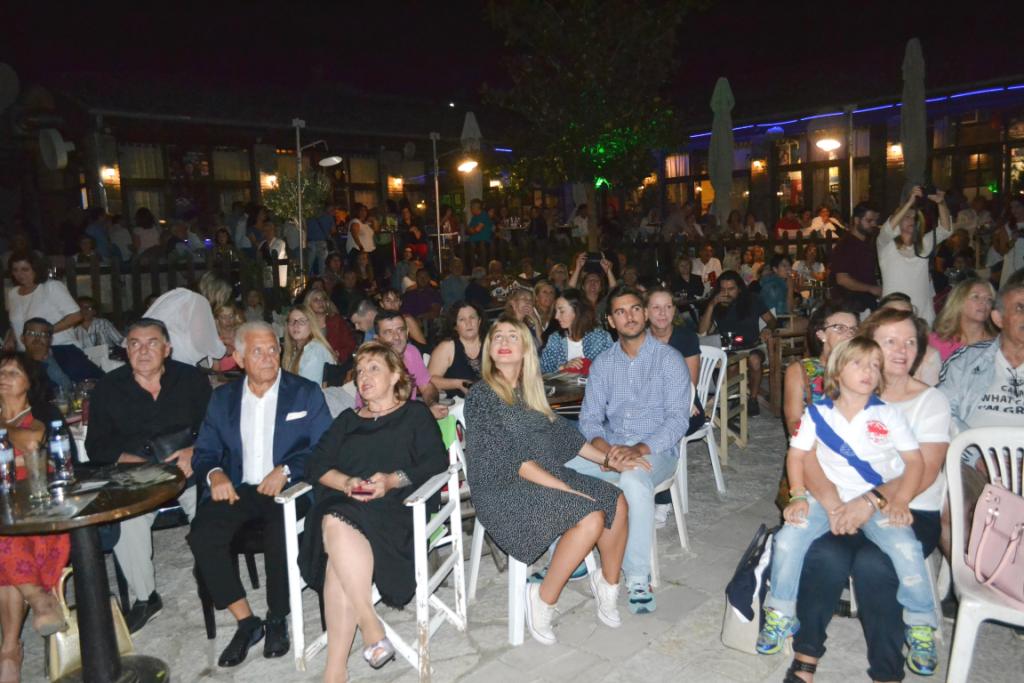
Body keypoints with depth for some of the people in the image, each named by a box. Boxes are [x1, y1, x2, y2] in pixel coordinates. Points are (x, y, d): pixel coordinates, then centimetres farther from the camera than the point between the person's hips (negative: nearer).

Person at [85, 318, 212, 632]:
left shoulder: (192, 379, 5)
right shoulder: (108, 388, 8)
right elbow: (96, 446, 7)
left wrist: (195, 451, -16)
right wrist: (129, 460, -11)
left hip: (189, 470, -1)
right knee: (124, 518, -29)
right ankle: (144, 597, -7)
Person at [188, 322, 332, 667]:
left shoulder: (306, 393, 6)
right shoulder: (222, 398, 14)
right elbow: (204, 452, 13)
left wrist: (286, 470, -16)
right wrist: (214, 474, -9)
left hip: (288, 488, -3)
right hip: (237, 488, 3)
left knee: (281, 534, -32)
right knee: (202, 535, -24)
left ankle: (277, 619, -4)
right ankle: (246, 621, -7)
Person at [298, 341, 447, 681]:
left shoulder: (415, 414, 18)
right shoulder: (347, 420, 29)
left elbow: (437, 462, 2)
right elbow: (315, 464, 14)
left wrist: (393, 480, -15)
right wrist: (346, 483, -8)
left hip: (394, 507, -3)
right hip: (340, 504, 3)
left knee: (338, 524, -34)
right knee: (337, 527, -35)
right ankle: (370, 626, -28)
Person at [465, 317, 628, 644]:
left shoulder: (528, 391, 12)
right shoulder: (481, 395, -12)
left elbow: (563, 433, 19)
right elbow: (511, 459, -18)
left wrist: (609, 460, 14)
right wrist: (568, 491, -21)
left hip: (548, 475, 8)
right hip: (503, 490, -7)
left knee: (616, 502, -8)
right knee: (591, 517, -24)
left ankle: (608, 583, 12)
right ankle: (542, 601, -8)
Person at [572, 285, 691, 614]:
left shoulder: (669, 359, -2)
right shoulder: (602, 363, 11)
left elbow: (678, 419, -10)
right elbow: (590, 417, 6)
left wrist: (640, 449, -24)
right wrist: (605, 449, -16)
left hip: (656, 450, -4)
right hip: (610, 448, 4)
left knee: (634, 481, -38)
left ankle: (638, 577, -25)